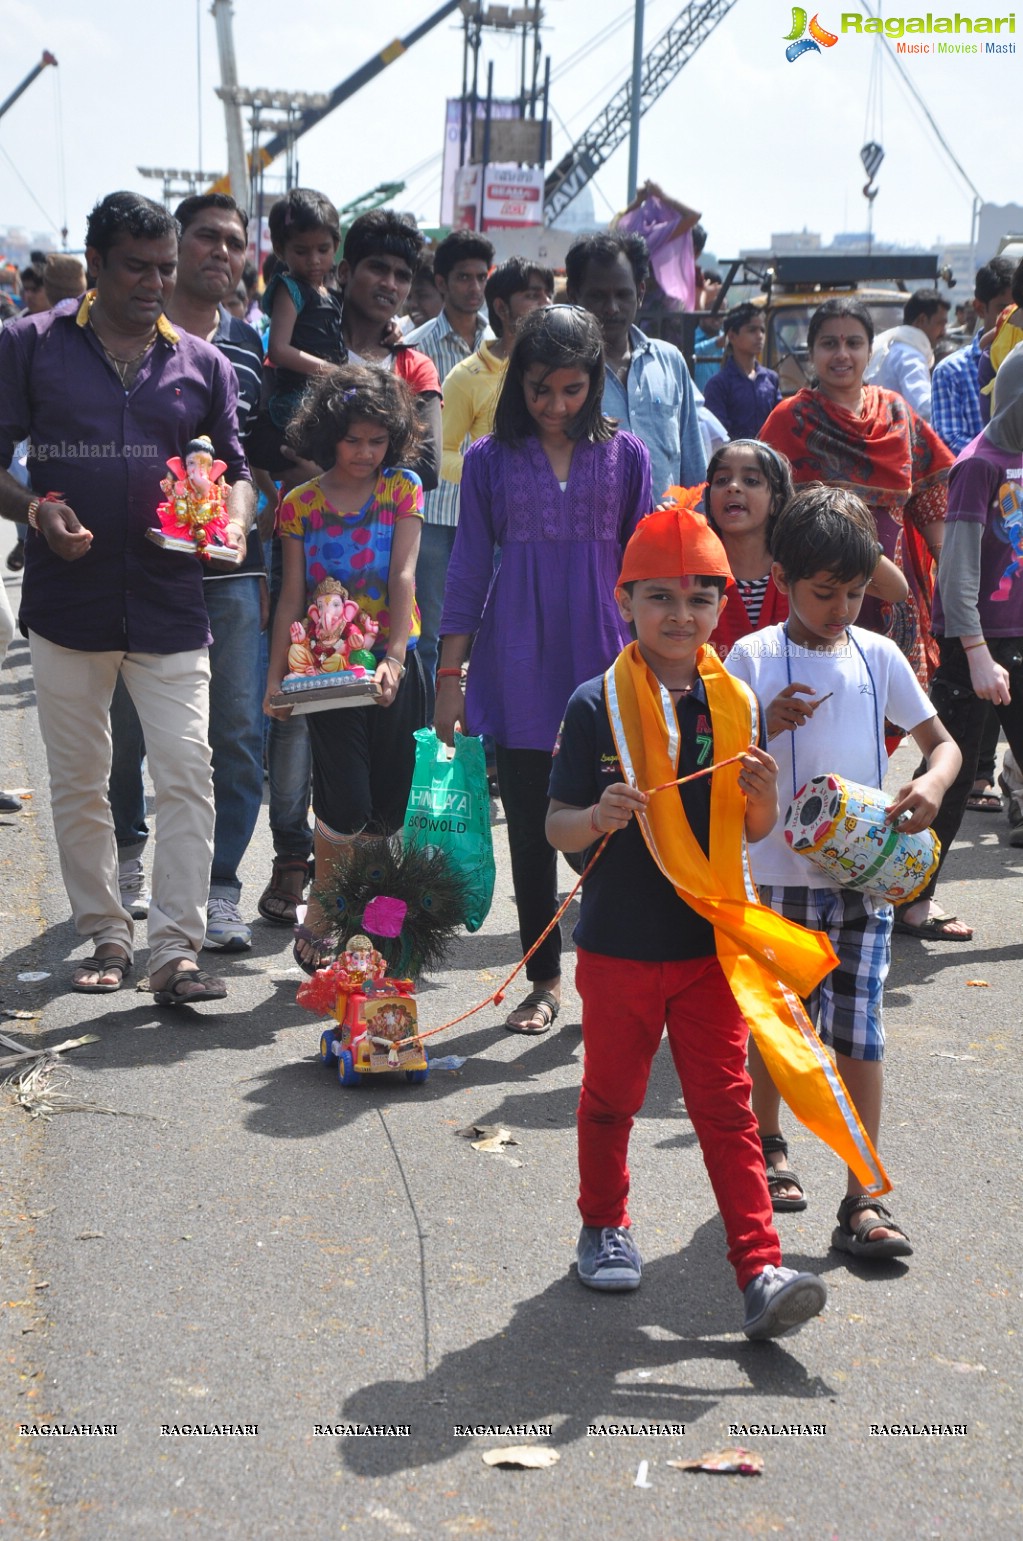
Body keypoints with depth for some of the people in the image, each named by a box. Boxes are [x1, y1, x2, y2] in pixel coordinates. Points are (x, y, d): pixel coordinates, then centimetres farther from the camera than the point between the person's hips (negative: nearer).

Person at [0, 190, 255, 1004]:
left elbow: (236, 469, 15)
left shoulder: (202, 363, 9)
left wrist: (233, 525, -7)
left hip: (169, 607, 0)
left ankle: (176, 950, -5)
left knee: (186, 775, -9)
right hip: (67, 601, 0)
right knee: (78, 784, 8)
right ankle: (105, 937, 22)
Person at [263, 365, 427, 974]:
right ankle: (319, 918, 11)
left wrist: (395, 658, -19)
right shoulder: (302, 504, 2)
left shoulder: (403, 488, 2)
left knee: (389, 806, 4)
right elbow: (291, 598, 4)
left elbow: (403, 577, -8)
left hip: (392, 664, 1)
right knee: (346, 805, -8)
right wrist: (277, 676, -1)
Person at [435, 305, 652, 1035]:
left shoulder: (625, 455, 5)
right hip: (519, 672, 1)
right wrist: (450, 675, 3)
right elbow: (470, 568, 6)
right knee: (531, 830, 7)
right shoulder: (490, 459, 5)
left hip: (606, 669, -1)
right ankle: (544, 981, 17)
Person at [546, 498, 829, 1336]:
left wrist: (763, 795, -13)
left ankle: (761, 1271, 0)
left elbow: (754, 832, 9)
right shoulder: (598, 704, -8)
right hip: (619, 944, -1)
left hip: (712, 944, 1)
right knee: (611, 1097, 16)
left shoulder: (735, 703, 2)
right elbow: (557, 825, -7)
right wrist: (598, 818, -28)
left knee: (727, 1107, 1)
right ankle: (605, 1227, 37)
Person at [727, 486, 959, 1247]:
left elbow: (943, 741, 8)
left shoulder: (878, 655, 5)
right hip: (779, 874, -1)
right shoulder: (753, 657, -3)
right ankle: (767, 1148, 36)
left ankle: (863, 1200, 2)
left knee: (859, 1033, -3)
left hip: (865, 875, 1)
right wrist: (767, 725, -23)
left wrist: (934, 783, -14)